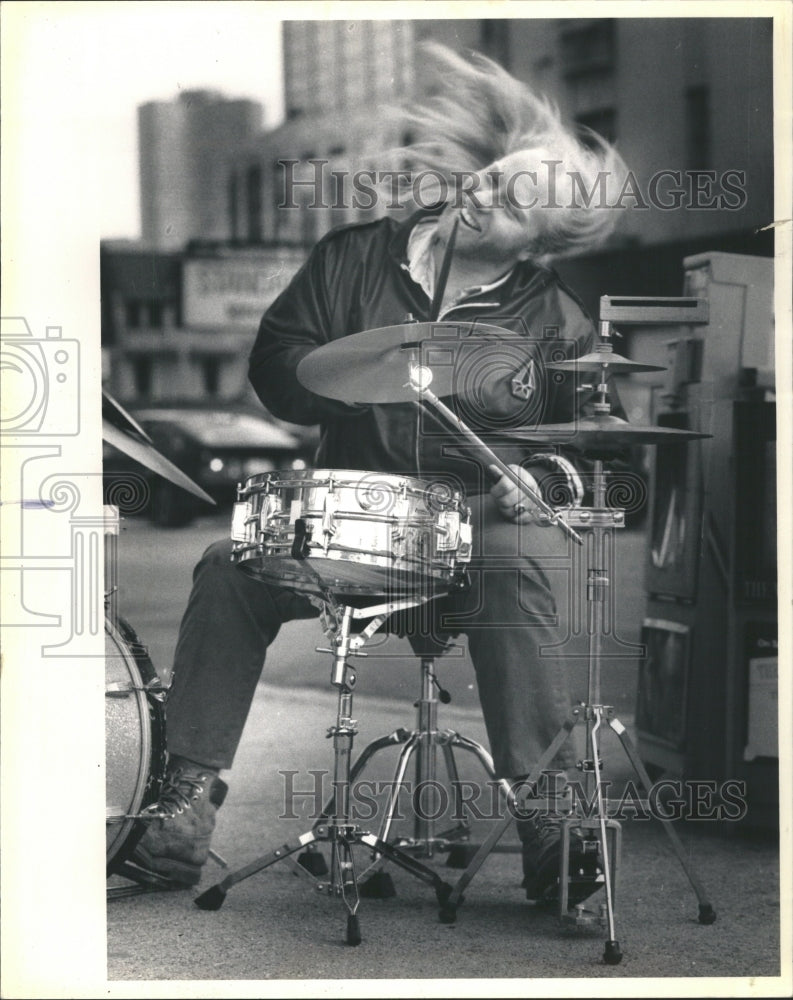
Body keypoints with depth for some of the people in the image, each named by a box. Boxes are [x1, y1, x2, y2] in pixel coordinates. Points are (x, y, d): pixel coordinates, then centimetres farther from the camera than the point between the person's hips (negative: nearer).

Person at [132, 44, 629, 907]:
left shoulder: (556, 325, 3)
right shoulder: (353, 259, 7)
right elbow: (274, 362, 6)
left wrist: (537, 478, -15)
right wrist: (361, 380, -11)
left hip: (482, 520, -2)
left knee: (518, 577, -36)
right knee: (230, 567, -23)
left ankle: (547, 823, -32)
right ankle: (191, 788, -17)